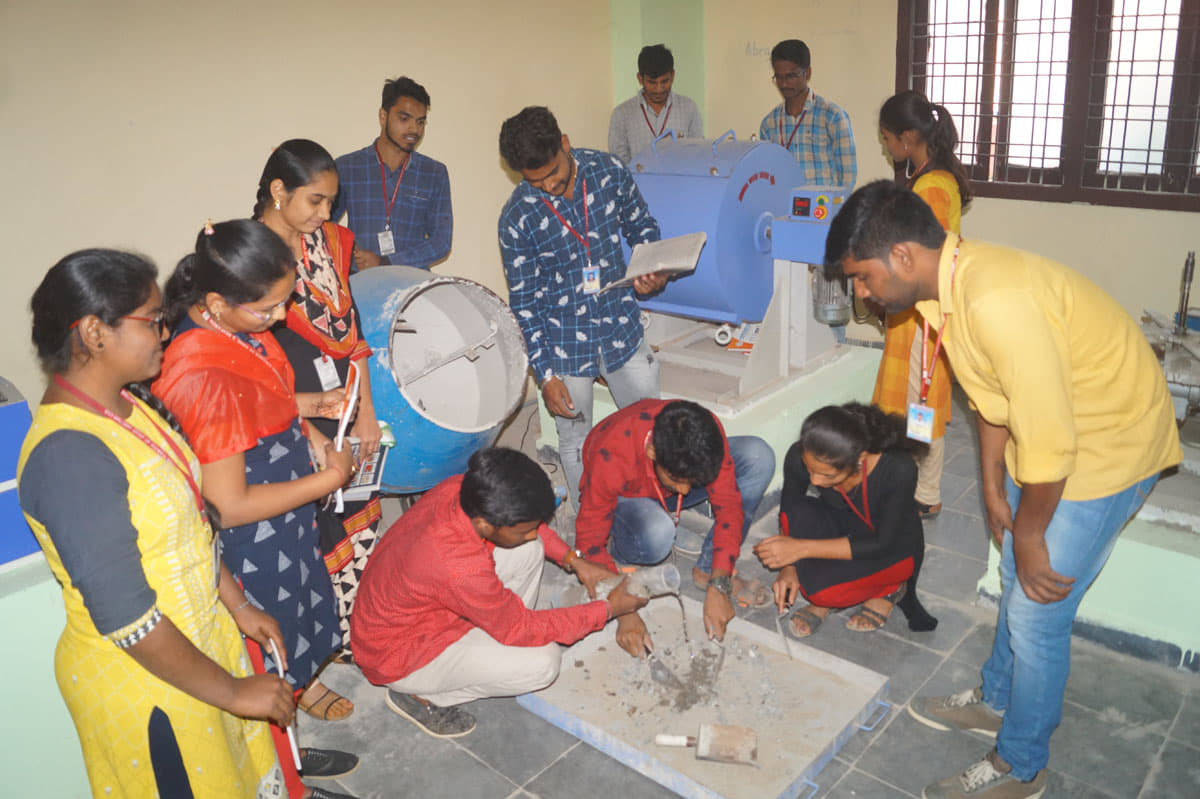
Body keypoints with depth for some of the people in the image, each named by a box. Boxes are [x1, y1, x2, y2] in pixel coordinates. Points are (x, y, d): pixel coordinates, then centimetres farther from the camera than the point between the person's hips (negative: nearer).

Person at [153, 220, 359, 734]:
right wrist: (329, 478, -23)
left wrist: (313, 438, -4)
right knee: (273, 611, 19)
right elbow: (229, 506, -31)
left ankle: (303, 675, 58)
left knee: (303, 588, 30)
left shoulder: (237, 322, -12)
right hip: (252, 539, -8)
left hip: (287, 510, 8)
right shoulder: (202, 378, -38)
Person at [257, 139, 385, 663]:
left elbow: (351, 329, 7)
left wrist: (366, 413, 3)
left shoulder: (328, 241, 6)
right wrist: (311, 437, -18)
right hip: (297, 424, -6)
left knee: (360, 521, 15)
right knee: (318, 537, 6)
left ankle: (360, 634, 33)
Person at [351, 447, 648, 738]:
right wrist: (608, 609, -17)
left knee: (528, 550, -7)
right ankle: (420, 695, -1)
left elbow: (522, 519, 5)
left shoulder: (462, 489, -19)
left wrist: (573, 560, -3)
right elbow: (519, 628, -22)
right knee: (543, 662, -18)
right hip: (398, 653, -7)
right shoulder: (460, 570, -40)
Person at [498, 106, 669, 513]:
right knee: (576, 444, 12)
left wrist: (653, 270, -13)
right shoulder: (517, 218, -15)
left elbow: (643, 228, 9)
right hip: (565, 344, -2)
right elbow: (524, 301, -9)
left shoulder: (609, 171, -9)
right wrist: (545, 374, -11)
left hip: (622, 329, 3)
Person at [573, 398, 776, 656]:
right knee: (656, 535, -42)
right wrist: (625, 614, -37)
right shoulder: (611, 458, -39)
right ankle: (618, 550, -4)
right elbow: (589, 541, -30)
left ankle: (707, 571, -11)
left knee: (758, 456, -22)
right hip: (624, 498, -4)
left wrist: (718, 587, -29)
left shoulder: (705, 433, -31)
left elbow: (728, 507, -22)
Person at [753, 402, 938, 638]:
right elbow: (788, 516, -6)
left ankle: (887, 588, 0)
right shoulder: (799, 457, -25)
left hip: (895, 547, -4)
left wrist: (802, 548, -33)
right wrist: (788, 567, -19)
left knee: (823, 588, -31)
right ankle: (824, 598, -7)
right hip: (842, 532, 4)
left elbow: (883, 545, -27)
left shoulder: (899, 469, -34)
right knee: (799, 513, -31)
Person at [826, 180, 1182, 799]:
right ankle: (996, 700, 44)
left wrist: (1028, 535, -16)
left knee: (1036, 612, 0)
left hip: (1110, 441, -9)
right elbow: (992, 397, 8)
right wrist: (993, 487, 9)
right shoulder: (946, 286, -5)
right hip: (1048, 428, 9)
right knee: (1017, 577, 22)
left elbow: (1050, 444, -30)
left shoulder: (997, 301, -36)